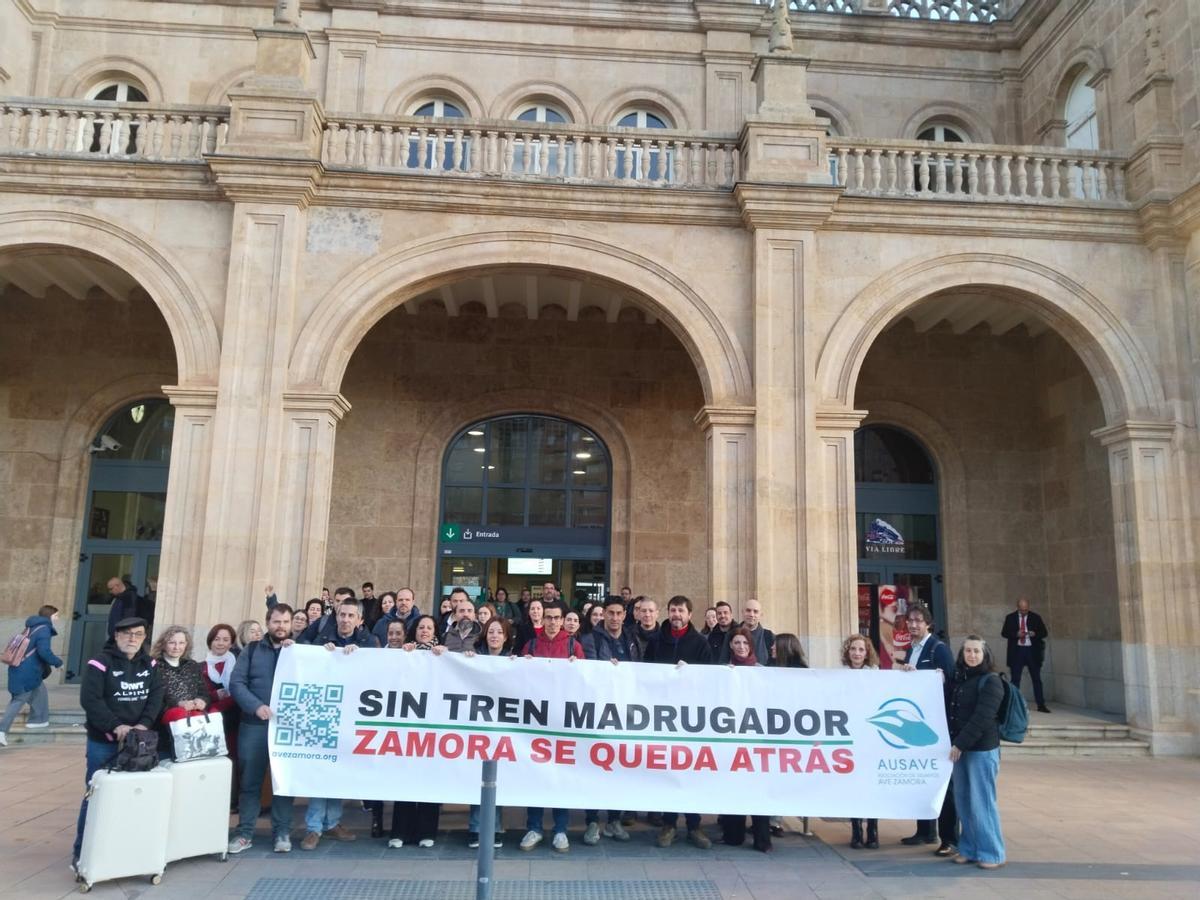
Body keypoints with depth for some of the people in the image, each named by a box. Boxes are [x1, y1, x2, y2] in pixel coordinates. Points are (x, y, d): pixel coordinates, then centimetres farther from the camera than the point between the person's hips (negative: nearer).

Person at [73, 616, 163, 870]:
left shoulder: (149, 664, 6)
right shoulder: (100, 662, -10)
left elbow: (156, 696, 1)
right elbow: (90, 699, -17)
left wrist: (144, 724, -15)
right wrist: (116, 726, -23)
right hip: (103, 742, -4)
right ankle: (81, 851, 18)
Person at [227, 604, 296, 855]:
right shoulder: (252, 650, 7)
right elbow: (236, 684, -3)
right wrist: (256, 706, -17)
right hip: (253, 725, 0)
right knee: (249, 780, 6)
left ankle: (282, 832, 14)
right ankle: (244, 832, 16)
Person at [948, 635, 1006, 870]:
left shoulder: (991, 681, -9)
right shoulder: (958, 678, 11)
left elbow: (981, 719, -16)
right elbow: (951, 711, 23)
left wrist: (960, 744, -16)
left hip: (982, 749, -6)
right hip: (959, 748, 6)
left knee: (981, 802, -1)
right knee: (963, 801, 10)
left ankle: (992, 853, 11)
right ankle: (969, 849, 22)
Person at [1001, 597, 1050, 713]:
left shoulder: (1036, 617, 4)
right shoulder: (1010, 618, 3)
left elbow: (1044, 633, 5)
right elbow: (1004, 633, 1)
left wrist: (1035, 634, -16)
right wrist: (1016, 634, -16)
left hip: (1032, 651, 0)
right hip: (1017, 651, 0)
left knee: (1037, 679, 3)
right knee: (1015, 679, 2)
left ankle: (1041, 705, 8)